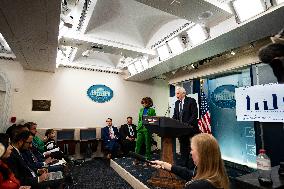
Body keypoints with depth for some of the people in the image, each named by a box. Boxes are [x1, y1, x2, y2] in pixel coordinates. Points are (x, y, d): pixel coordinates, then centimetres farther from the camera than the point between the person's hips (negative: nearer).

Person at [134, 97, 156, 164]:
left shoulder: (152, 110, 0)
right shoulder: (141, 110, 13)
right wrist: (138, 127, 8)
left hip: (148, 130, -4)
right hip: (140, 129, 4)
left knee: (148, 145, 6)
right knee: (138, 144, 3)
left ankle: (147, 159, 19)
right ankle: (136, 159, 15)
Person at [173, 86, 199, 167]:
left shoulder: (191, 101, -9)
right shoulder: (176, 103, 11)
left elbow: (194, 114, -15)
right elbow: (175, 115, 12)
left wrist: (188, 124, -23)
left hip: (191, 128, -6)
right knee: (183, 146, 14)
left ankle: (192, 164, 18)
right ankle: (183, 163, 25)